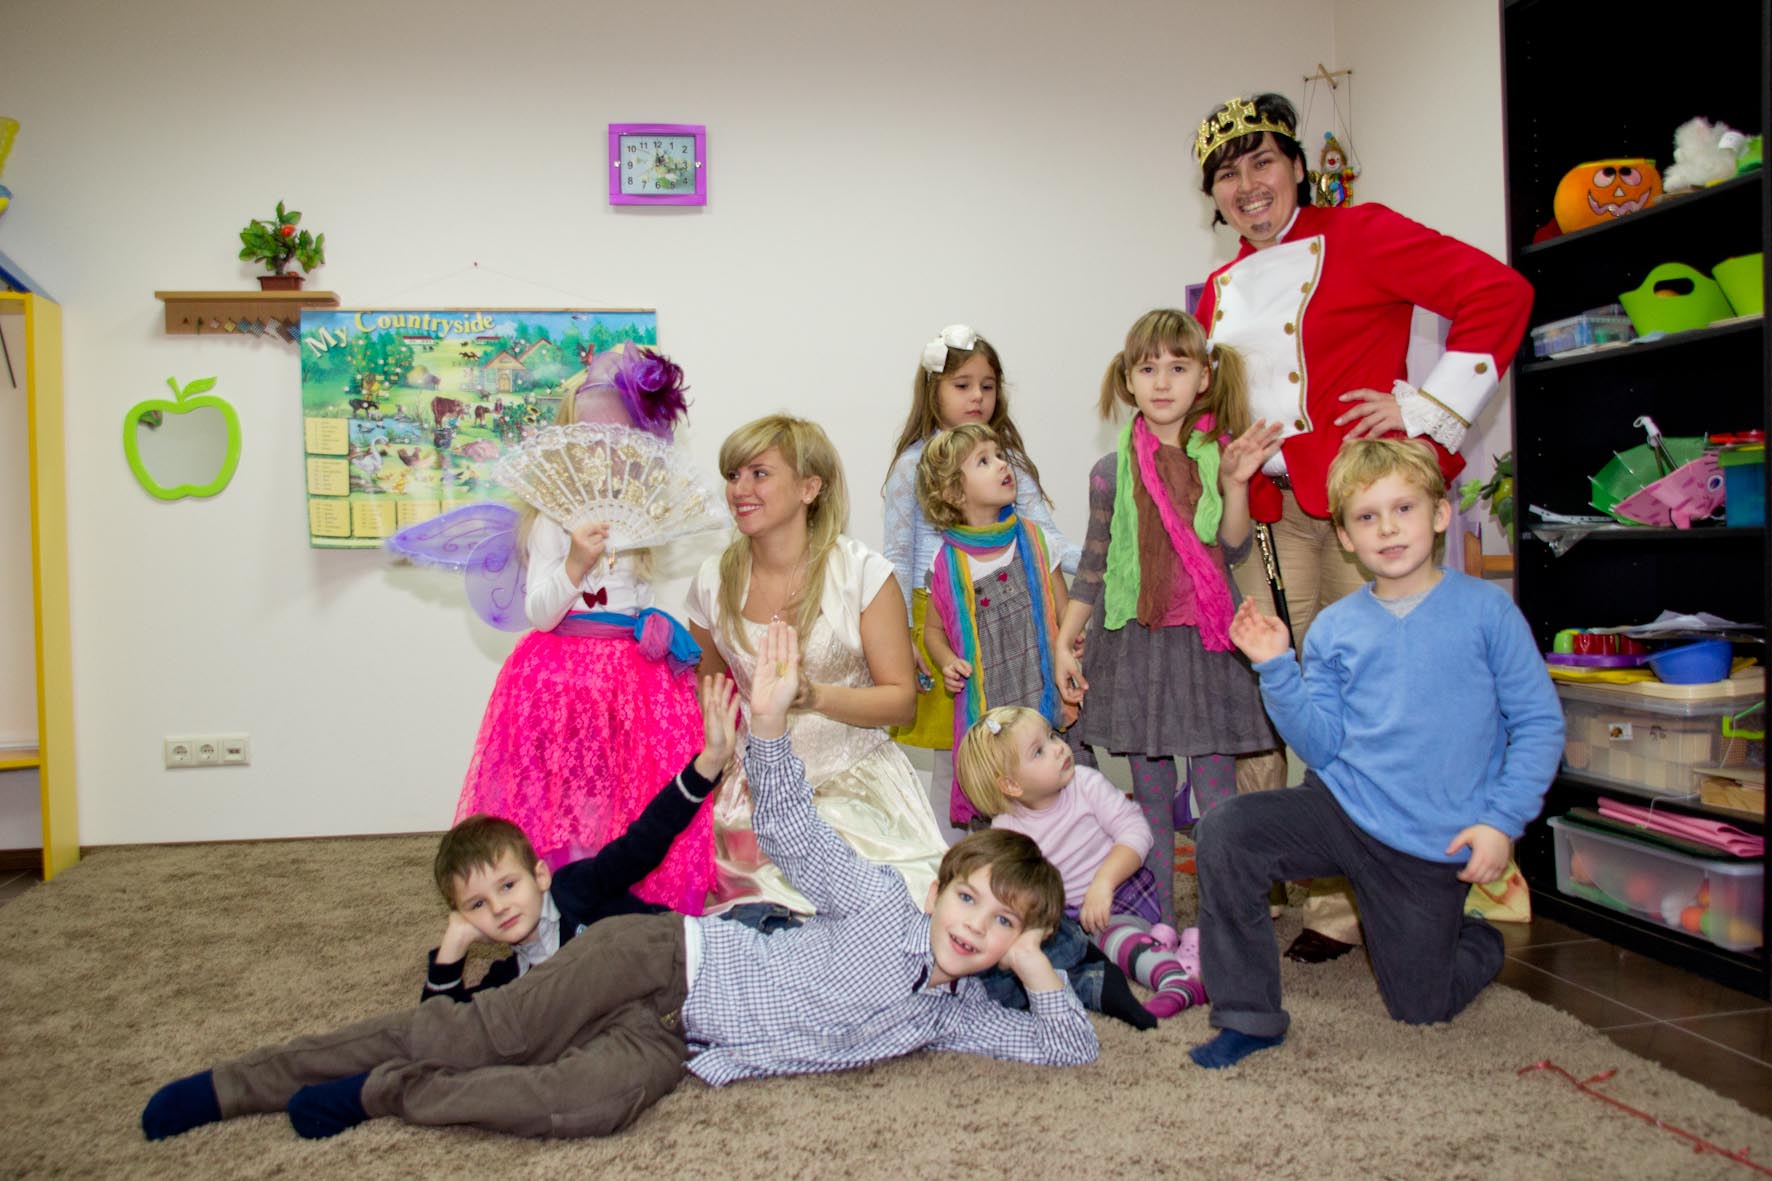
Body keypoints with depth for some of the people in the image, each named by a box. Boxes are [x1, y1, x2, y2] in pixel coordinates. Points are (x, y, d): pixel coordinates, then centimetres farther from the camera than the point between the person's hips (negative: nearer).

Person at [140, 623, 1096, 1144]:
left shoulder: (954, 1015, 6)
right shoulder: (881, 902, -7)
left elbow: (1072, 1047, 6)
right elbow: (792, 833, -13)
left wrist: (1037, 966, -11)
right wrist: (767, 722, -28)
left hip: (676, 1046, 4)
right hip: (669, 959, -4)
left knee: (594, 1102, -25)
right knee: (479, 1035, -15)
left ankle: (379, 1093, -7)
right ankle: (234, 1084, 5)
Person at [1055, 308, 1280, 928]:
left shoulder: (1218, 456, 1)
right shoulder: (1112, 471, 2)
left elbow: (1233, 548, -4)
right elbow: (1092, 567, 7)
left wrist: (1235, 483, -18)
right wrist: (1062, 647, 5)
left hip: (1206, 643, -1)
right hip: (1135, 640, 1)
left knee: (1217, 794, 0)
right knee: (1150, 795, 10)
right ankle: (1159, 923, 23)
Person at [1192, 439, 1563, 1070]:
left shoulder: (1485, 609, -5)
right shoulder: (1334, 628, 1)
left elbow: (1540, 723, -4)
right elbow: (1323, 746, -1)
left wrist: (1502, 820, -13)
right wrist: (1277, 668, -12)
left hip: (1435, 845, -2)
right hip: (1343, 809, 2)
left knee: (1420, 1006, 9)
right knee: (1225, 831, -24)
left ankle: (1479, 943, 46)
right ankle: (1250, 1015, -8)